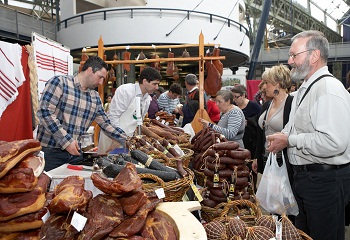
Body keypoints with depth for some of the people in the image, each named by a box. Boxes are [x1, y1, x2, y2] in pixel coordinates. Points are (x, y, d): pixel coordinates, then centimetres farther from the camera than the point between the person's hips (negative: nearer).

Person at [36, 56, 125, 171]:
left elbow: (106, 125, 13)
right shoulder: (59, 82, -9)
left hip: (75, 152, 6)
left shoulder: (95, 97, 9)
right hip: (50, 151, -5)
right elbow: (45, 112, -17)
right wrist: (66, 140, -20)